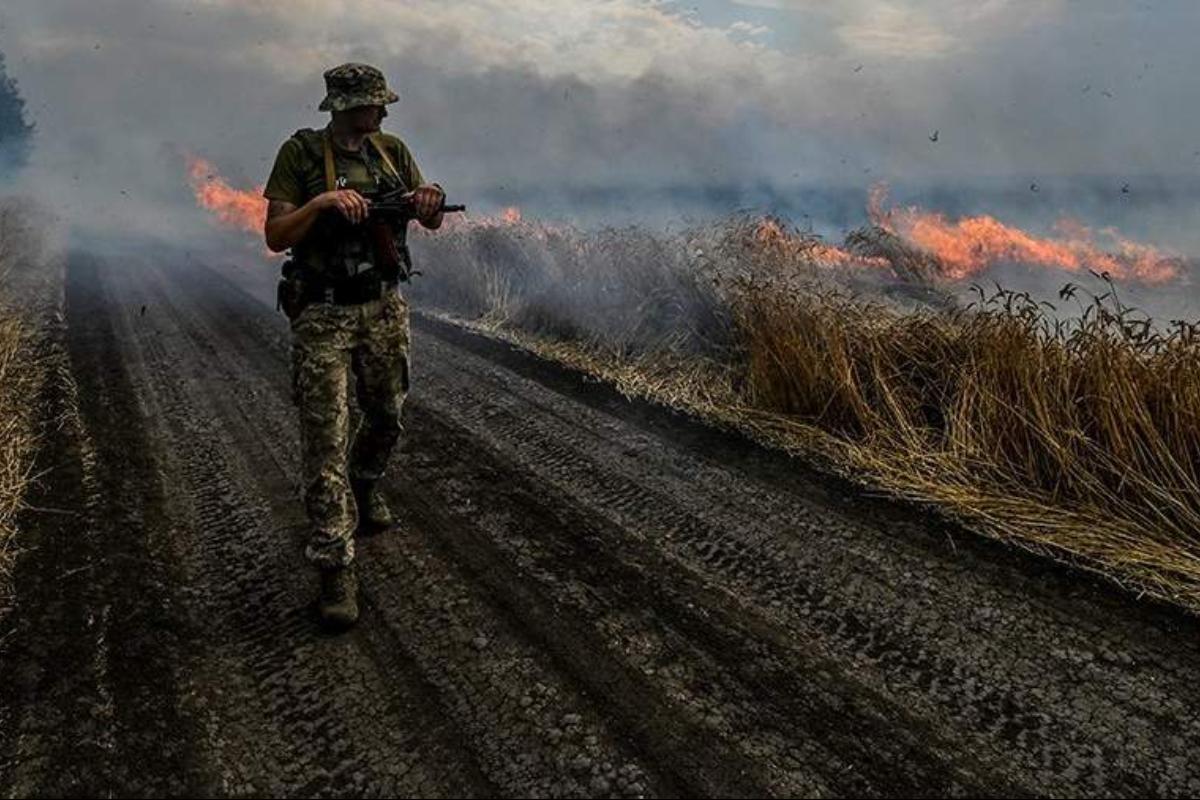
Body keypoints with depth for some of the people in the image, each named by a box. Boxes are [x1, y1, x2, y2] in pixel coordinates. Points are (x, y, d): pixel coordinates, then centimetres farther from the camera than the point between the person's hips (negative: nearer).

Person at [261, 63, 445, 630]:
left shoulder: (392, 151, 6)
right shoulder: (301, 154, -7)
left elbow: (431, 222, 7)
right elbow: (275, 236, -10)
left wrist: (431, 201, -16)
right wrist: (322, 203, -25)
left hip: (384, 308, 5)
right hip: (323, 316, -5)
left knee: (387, 418, 18)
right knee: (326, 440, -8)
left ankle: (364, 487, 50)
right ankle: (335, 570, -5)